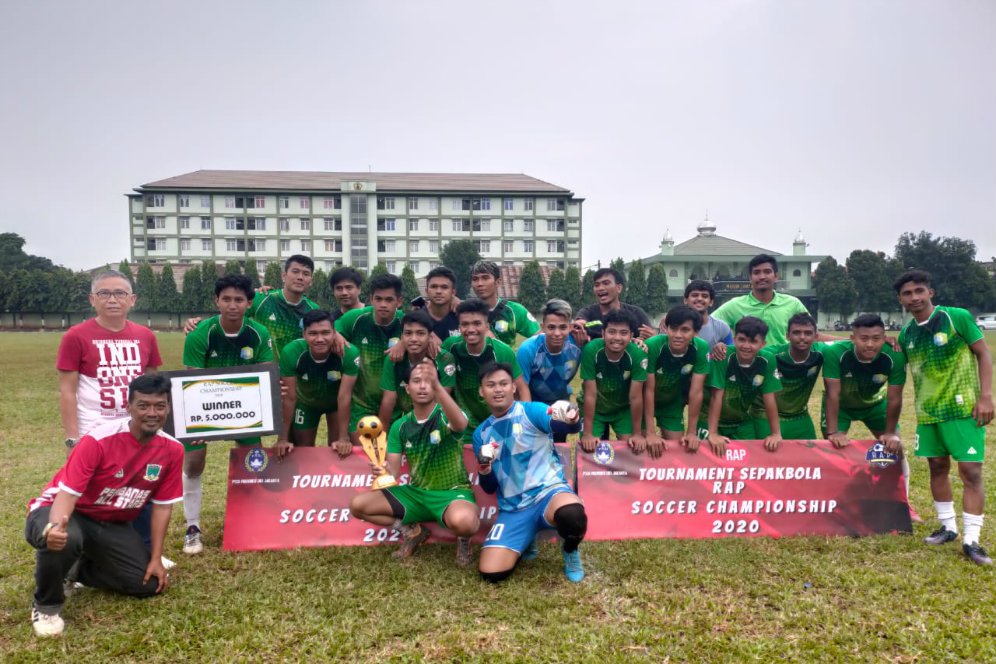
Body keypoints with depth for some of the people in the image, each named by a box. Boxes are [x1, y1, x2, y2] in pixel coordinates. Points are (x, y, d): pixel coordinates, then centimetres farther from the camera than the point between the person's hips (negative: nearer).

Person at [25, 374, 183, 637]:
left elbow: (162, 505, -5)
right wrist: (55, 526, -50)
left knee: (150, 583, -5)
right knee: (63, 538, -40)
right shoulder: (98, 440, -26)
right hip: (69, 514, -5)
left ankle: (77, 571, 18)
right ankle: (46, 605, -10)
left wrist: (156, 559, -5)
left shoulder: (172, 449, -13)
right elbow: (67, 493, -28)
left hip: (113, 525, 5)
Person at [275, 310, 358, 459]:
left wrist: (344, 438, -29)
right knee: (304, 450, 14)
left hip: (336, 402, -1)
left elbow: (344, 396, -31)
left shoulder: (349, 353, -38)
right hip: (306, 403, 1)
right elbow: (289, 398, -26)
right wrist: (284, 438, -22)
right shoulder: (291, 353, -36)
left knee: (340, 449, 5)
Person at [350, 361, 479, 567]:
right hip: (416, 492, 5)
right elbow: (393, 470, -2)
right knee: (358, 505, -8)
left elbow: (461, 424, -41)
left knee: (462, 520, -40)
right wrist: (382, 471, -27)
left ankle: (463, 538, -2)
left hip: (452, 492, -5)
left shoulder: (445, 416, -14)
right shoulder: (400, 426, 1)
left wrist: (437, 386, -53)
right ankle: (413, 530, 5)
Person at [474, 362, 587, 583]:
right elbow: (489, 488, 13)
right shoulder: (481, 433, 11)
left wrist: (570, 420, -48)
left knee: (571, 514, -40)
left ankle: (570, 551, -1)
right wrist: (484, 471, -10)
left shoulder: (532, 411, -2)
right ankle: (526, 543, 19)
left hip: (548, 491, -3)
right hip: (513, 508, 4)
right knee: (491, 573, -16)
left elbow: (560, 425, -24)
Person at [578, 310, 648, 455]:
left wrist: (637, 433, -15)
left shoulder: (638, 355, -30)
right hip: (594, 408, -1)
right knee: (589, 447, -11)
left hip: (624, 408, 1)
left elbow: (636, 397, -21)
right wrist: (588, 433, -24)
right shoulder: (591, 350, -32)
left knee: (632, 446, -7)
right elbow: (590, 394, -26)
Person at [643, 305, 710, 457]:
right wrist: (651, 433, -27)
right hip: (645, 404, -2)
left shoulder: (701, 349, -25)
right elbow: (648, 390, -27)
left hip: (673, 404, 2)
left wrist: (692, 432, -16)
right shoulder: (652, 346, -33)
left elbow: (696, 392, -20)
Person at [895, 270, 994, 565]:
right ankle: (948, 526, 26)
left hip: (963, 408, -5)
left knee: (970, 471, -5)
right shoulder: (906, 334, 4)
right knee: (938, 468, 12)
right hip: (927, 412, 5)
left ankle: (970, 540, 1)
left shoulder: (957, 317, -9)